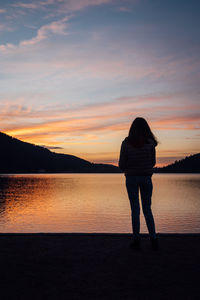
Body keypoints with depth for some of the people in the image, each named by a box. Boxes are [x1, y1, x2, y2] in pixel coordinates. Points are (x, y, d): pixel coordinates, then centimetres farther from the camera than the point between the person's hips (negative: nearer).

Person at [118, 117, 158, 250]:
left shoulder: (126, 143, -6)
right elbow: (153, 162, 3)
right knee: (147, 208, 12)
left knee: (135, 209, 6)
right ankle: (153, 238, 4)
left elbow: (121, 164, -5)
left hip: (131, 178, -1)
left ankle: (137, 240, 9)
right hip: (146, 178, 1)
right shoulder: (150, 143, -4)